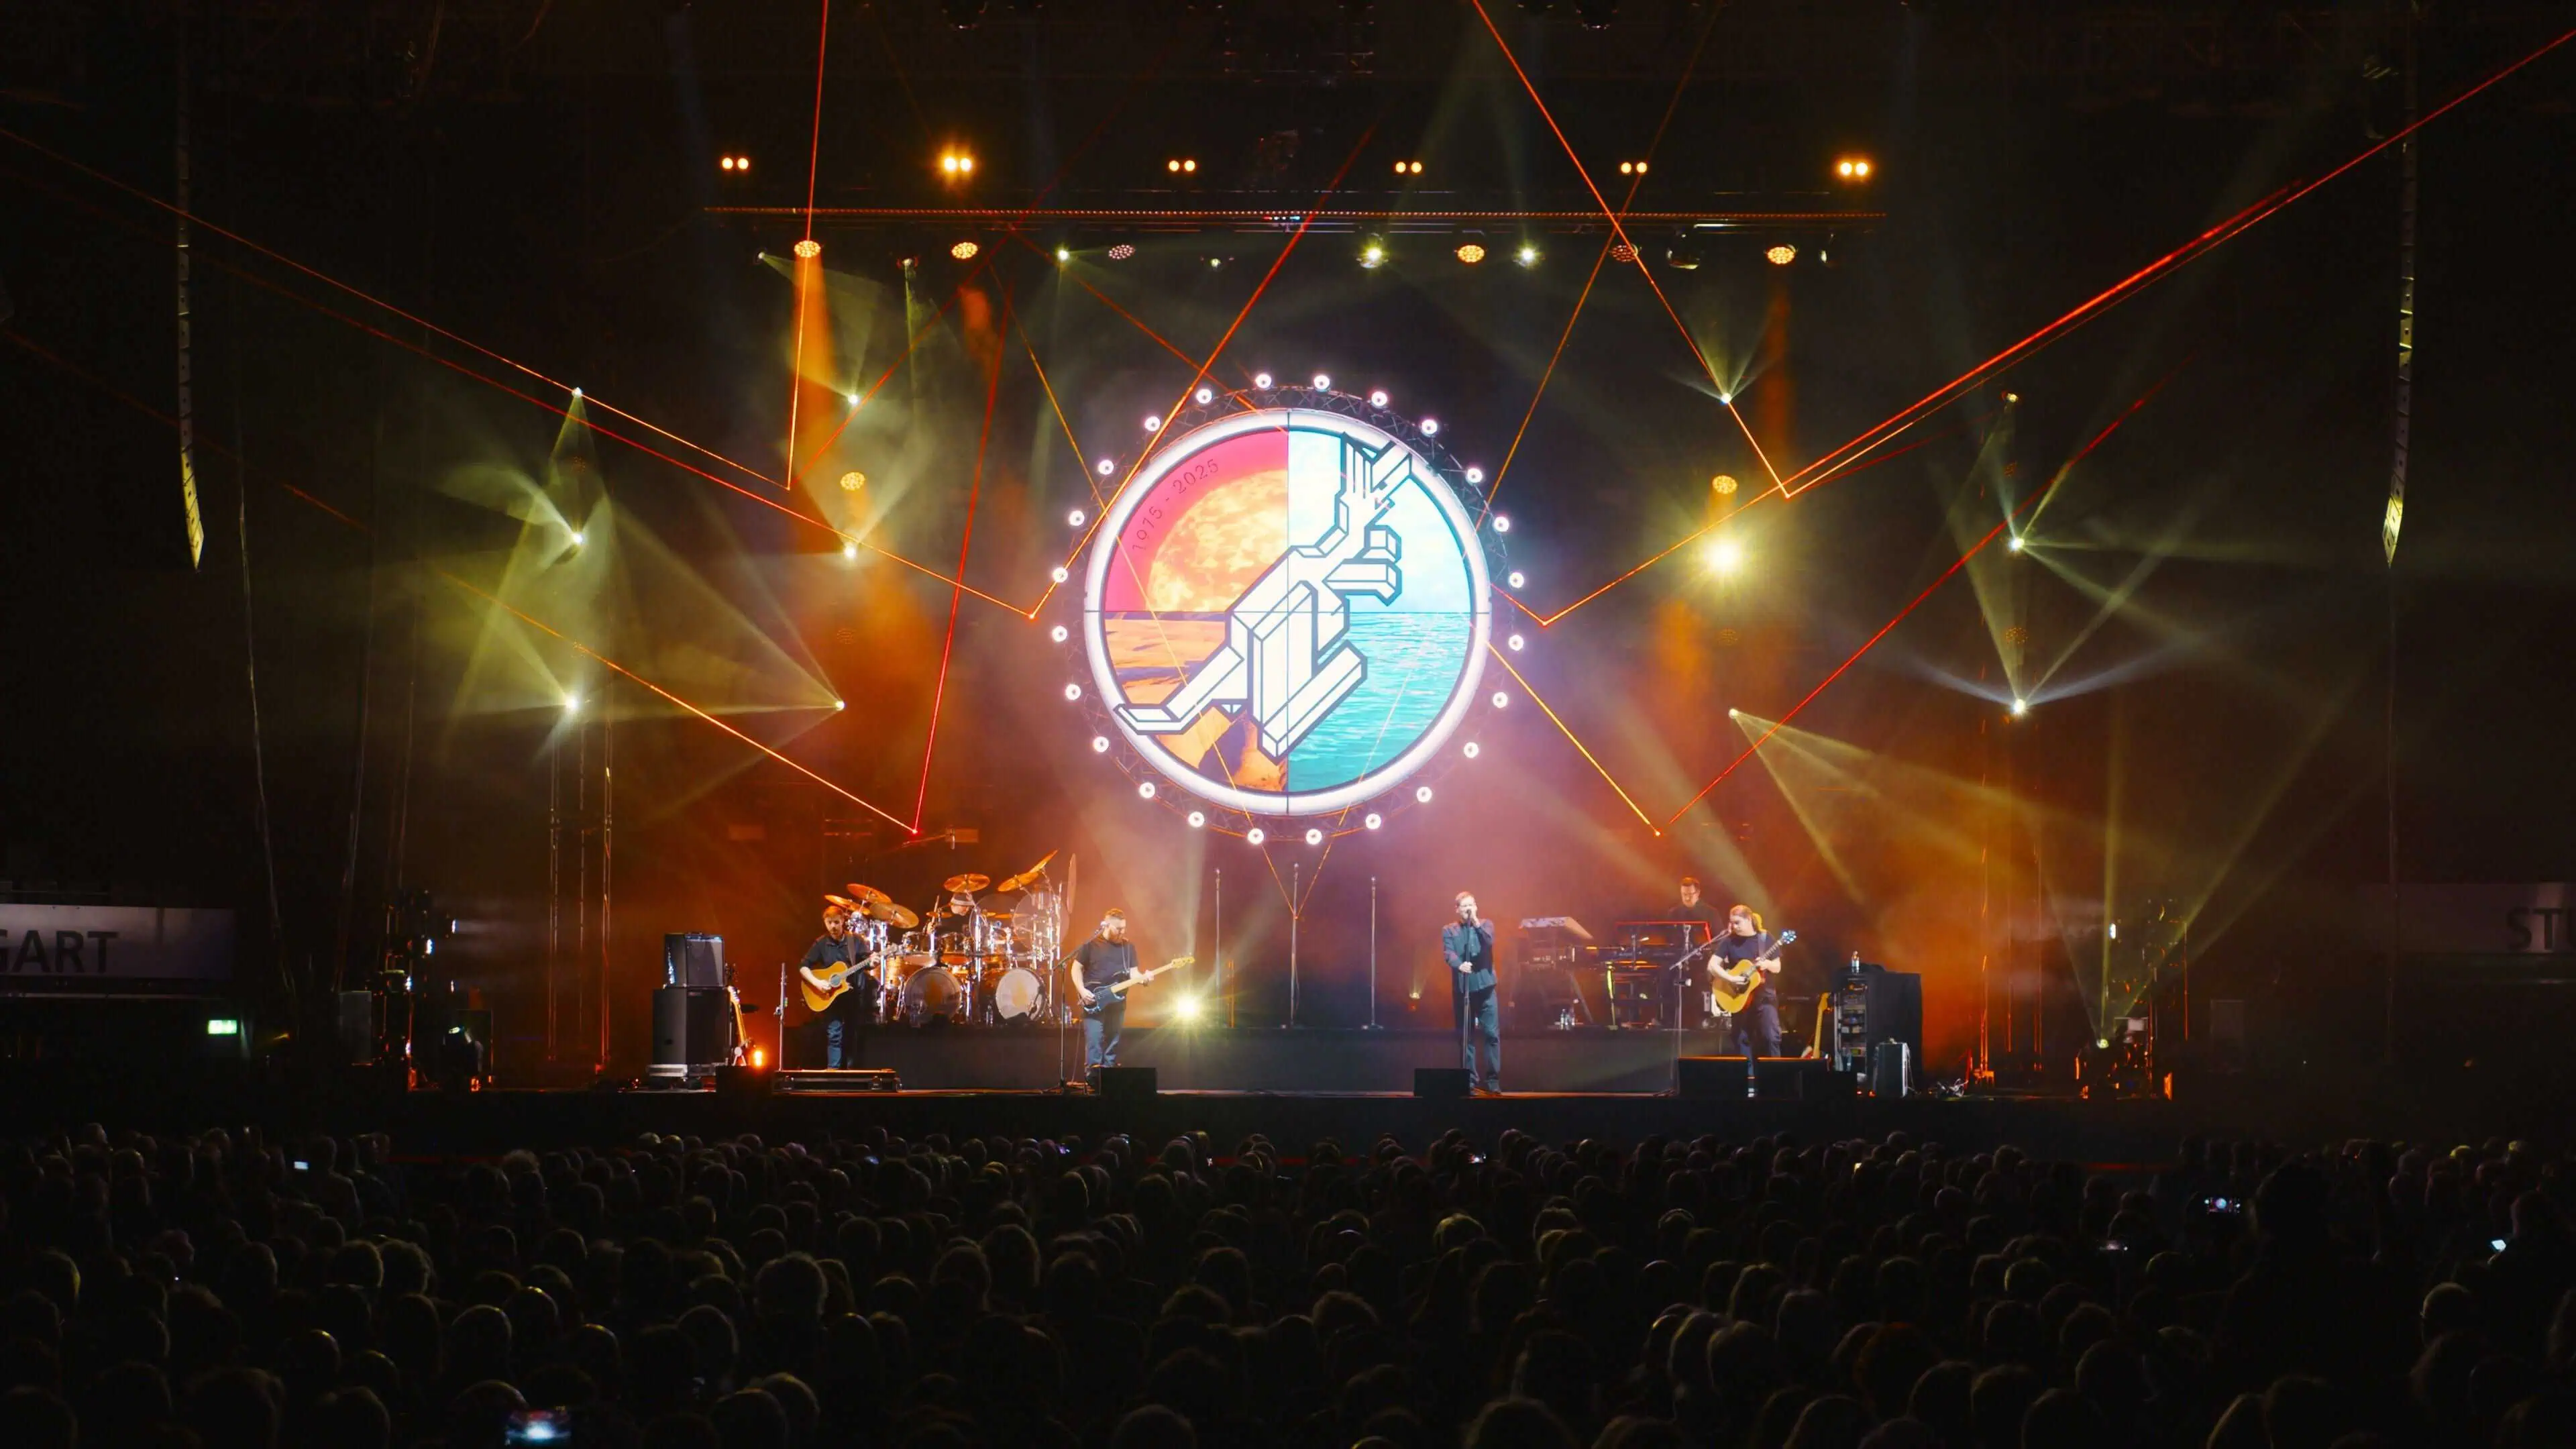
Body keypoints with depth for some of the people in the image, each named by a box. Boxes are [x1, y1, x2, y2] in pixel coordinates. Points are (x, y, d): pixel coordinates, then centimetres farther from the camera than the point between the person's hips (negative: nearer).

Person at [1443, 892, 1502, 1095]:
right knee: (1465, 1036, 2)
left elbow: (1489, 942, -11)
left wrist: (1476, 923, -18)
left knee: (1492, 1033, -4)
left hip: (1484, 986, 0)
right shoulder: (1449, 930, 8)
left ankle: (1493, 1081, 0)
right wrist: (1460, 965, -27)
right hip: (1462, 988, 0)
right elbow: (1448, 953, -8)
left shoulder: (1485, 924, 9)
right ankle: (1469, 1081, 7)